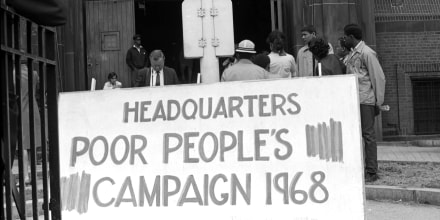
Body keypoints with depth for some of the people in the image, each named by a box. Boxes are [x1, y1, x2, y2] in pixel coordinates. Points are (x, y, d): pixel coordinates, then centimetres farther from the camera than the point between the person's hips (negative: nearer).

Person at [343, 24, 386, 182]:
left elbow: (379, 78, -9)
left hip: (365, 100, -8)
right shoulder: (352, 54, 17)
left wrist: (379, 102, -9)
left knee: (368, 135, -3)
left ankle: (371, 172, 4)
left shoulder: (367, 53, -8)